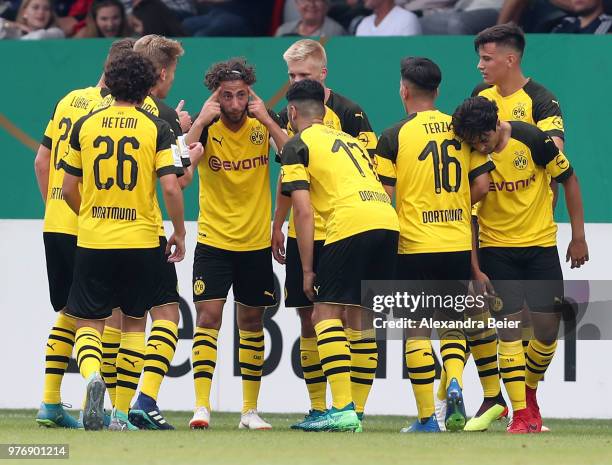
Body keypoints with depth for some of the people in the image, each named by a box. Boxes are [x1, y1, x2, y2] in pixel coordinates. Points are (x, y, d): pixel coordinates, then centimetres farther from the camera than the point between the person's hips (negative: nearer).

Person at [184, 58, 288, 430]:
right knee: (208, 318, -12)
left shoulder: (263, 124, -2)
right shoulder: (207, 127, -7)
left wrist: (268, 121, -20)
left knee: (252, 323, 9)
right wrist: (201, 121, -26)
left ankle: (250, 410, 18)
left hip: (256, 243, 2)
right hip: (213, 241, -2)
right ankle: (202, 406, -12)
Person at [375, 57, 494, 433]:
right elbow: (481, 184, 3)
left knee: (416, 329, 5)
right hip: (458, 244, 3)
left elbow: (383, 195, -8)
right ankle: (454, 383, -12)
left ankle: (427, 417, 2)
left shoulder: (394, 137, -6)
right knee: (452, 324, 15)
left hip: (415, 247, -3)